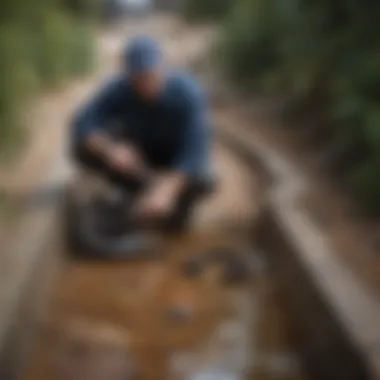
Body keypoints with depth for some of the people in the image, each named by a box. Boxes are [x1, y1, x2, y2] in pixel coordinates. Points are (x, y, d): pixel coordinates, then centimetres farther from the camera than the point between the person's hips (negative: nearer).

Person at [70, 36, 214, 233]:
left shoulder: (187, 93, -30)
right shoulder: (119, 88, -24)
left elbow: (196, 149, -38)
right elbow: (83, 125, -29)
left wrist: (167, 189, -52)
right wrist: (110, 149, -49)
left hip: (179, 161, -2)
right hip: (139, 153, 2)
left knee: (199, 182, -36)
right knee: (83, 148, -23)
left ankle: (179, 200, -1)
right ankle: (149, 185, -14)